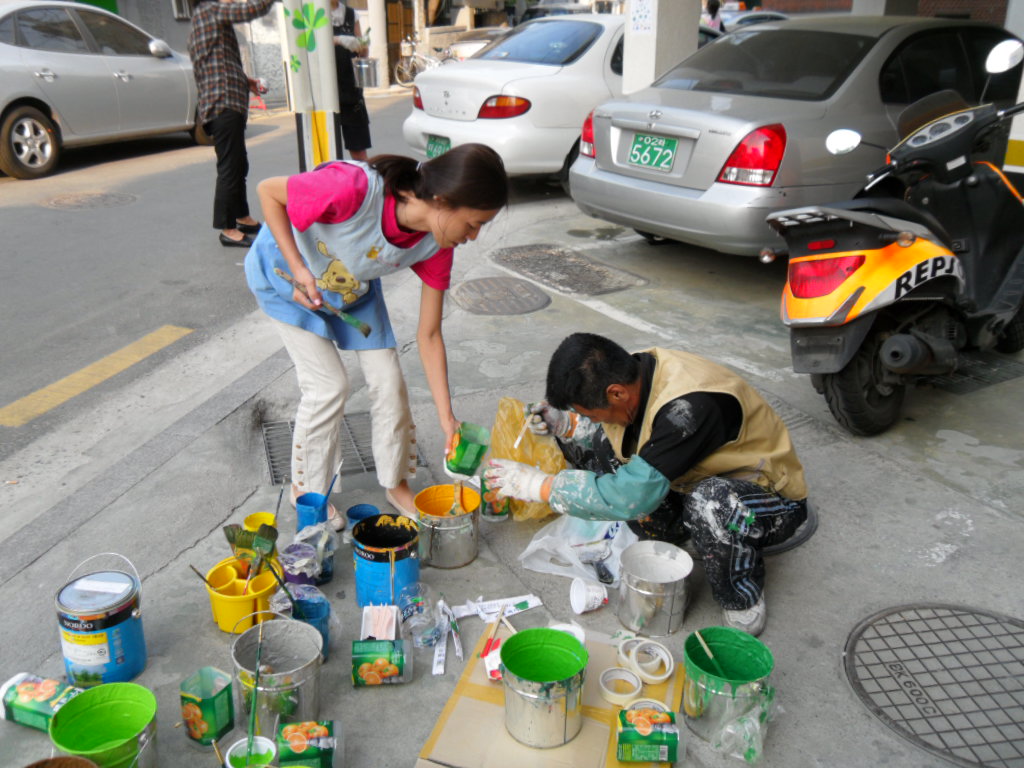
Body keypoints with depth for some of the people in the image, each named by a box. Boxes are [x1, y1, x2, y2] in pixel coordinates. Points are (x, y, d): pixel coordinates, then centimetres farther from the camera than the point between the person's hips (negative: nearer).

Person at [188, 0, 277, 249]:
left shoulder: (199, 22, 24)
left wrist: (244, 81, 17)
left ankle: (242, 217, 29)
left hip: (228, 104, 10)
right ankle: (228, 229, -7)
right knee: (229, 168, -9)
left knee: (238, 166, 18)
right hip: (224, 105, -10)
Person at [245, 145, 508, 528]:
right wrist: (299, 270, -32)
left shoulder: (436, 245, -22)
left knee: (388, 380, -1)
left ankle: (396, 484, 22)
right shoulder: (355, 188, -42)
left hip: (354, 284, 5)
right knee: (329, 385, -9)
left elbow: (429, 335, -14)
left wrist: (447, 419, -15)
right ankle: (306, 490, 16)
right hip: (285, 270, -5)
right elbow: (269, 191, -24)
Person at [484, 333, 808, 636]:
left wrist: (538, 485, -29)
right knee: (586, 441, -7)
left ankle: (743, 598, -11)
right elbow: (610, 427, 7)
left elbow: (632, 497, -38)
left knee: (711, 500, -42)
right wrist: (564, 423, -14)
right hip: (690, 482, 7)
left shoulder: (692, 407, -37)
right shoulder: (632, 372, -14)